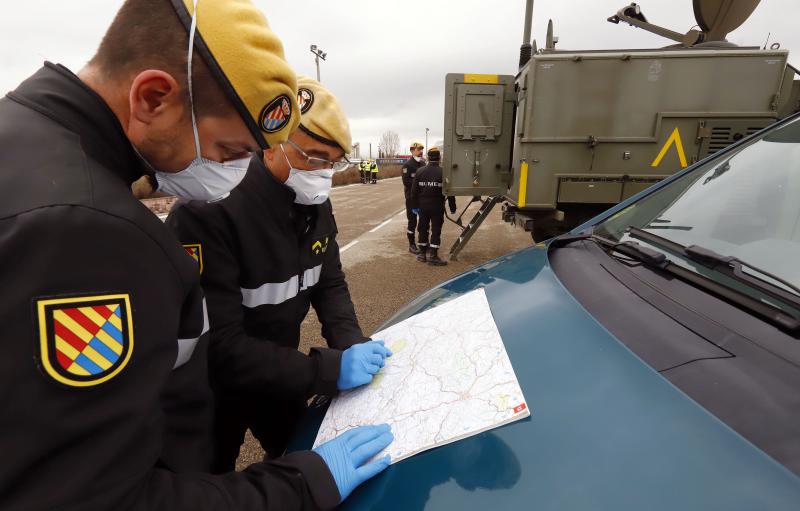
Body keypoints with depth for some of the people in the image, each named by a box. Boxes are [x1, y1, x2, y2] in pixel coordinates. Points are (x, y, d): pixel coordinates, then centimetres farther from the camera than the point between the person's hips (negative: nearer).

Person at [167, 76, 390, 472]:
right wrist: (329, 369, -38)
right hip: (211, 390, -6)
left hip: (277, 375, 6)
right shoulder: (209, 213, -32)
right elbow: (218, 346, -35)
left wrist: (351, 343, -21)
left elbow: (330, 285, -2)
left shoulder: (315, 205, -8)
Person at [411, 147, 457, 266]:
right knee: (436, 230, 2)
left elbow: (414, 190, 3)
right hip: (437, 206, -3)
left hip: (423, 206, 3)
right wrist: (452, 207, 1)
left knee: (423, 229, 14)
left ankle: (422, 254, 21)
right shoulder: (443, 172, -7)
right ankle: (433, 256, 1)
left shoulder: (420, 171, 2)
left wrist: (415, 206, 9)